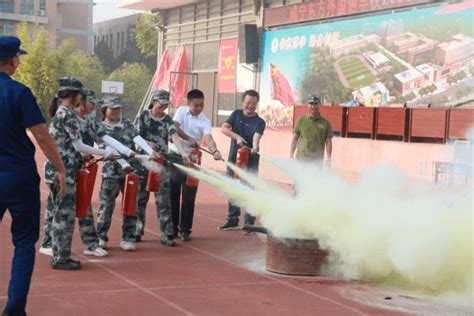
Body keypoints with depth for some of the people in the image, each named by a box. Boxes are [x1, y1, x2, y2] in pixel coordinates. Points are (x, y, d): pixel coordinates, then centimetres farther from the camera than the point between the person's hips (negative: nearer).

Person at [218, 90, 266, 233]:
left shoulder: (259, 122, -5)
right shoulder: (236, 114, 5)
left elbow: (256, 137, -23)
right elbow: (224, 128, -6)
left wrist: (255, 147, -44)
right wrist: (237, 137, -22)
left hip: (250, 162, -4)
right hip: (233, 159, 4)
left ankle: (249, 223, -1)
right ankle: (233, 221, 25)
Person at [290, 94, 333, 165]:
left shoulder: (325, 123, 5)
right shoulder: (301, 120, 7)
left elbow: (328, 141, 4)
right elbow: (295, 139, 8)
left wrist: (328, 159, -5)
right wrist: (291, 157, 3)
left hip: (317, 161, -1)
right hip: (301, 159, 1)